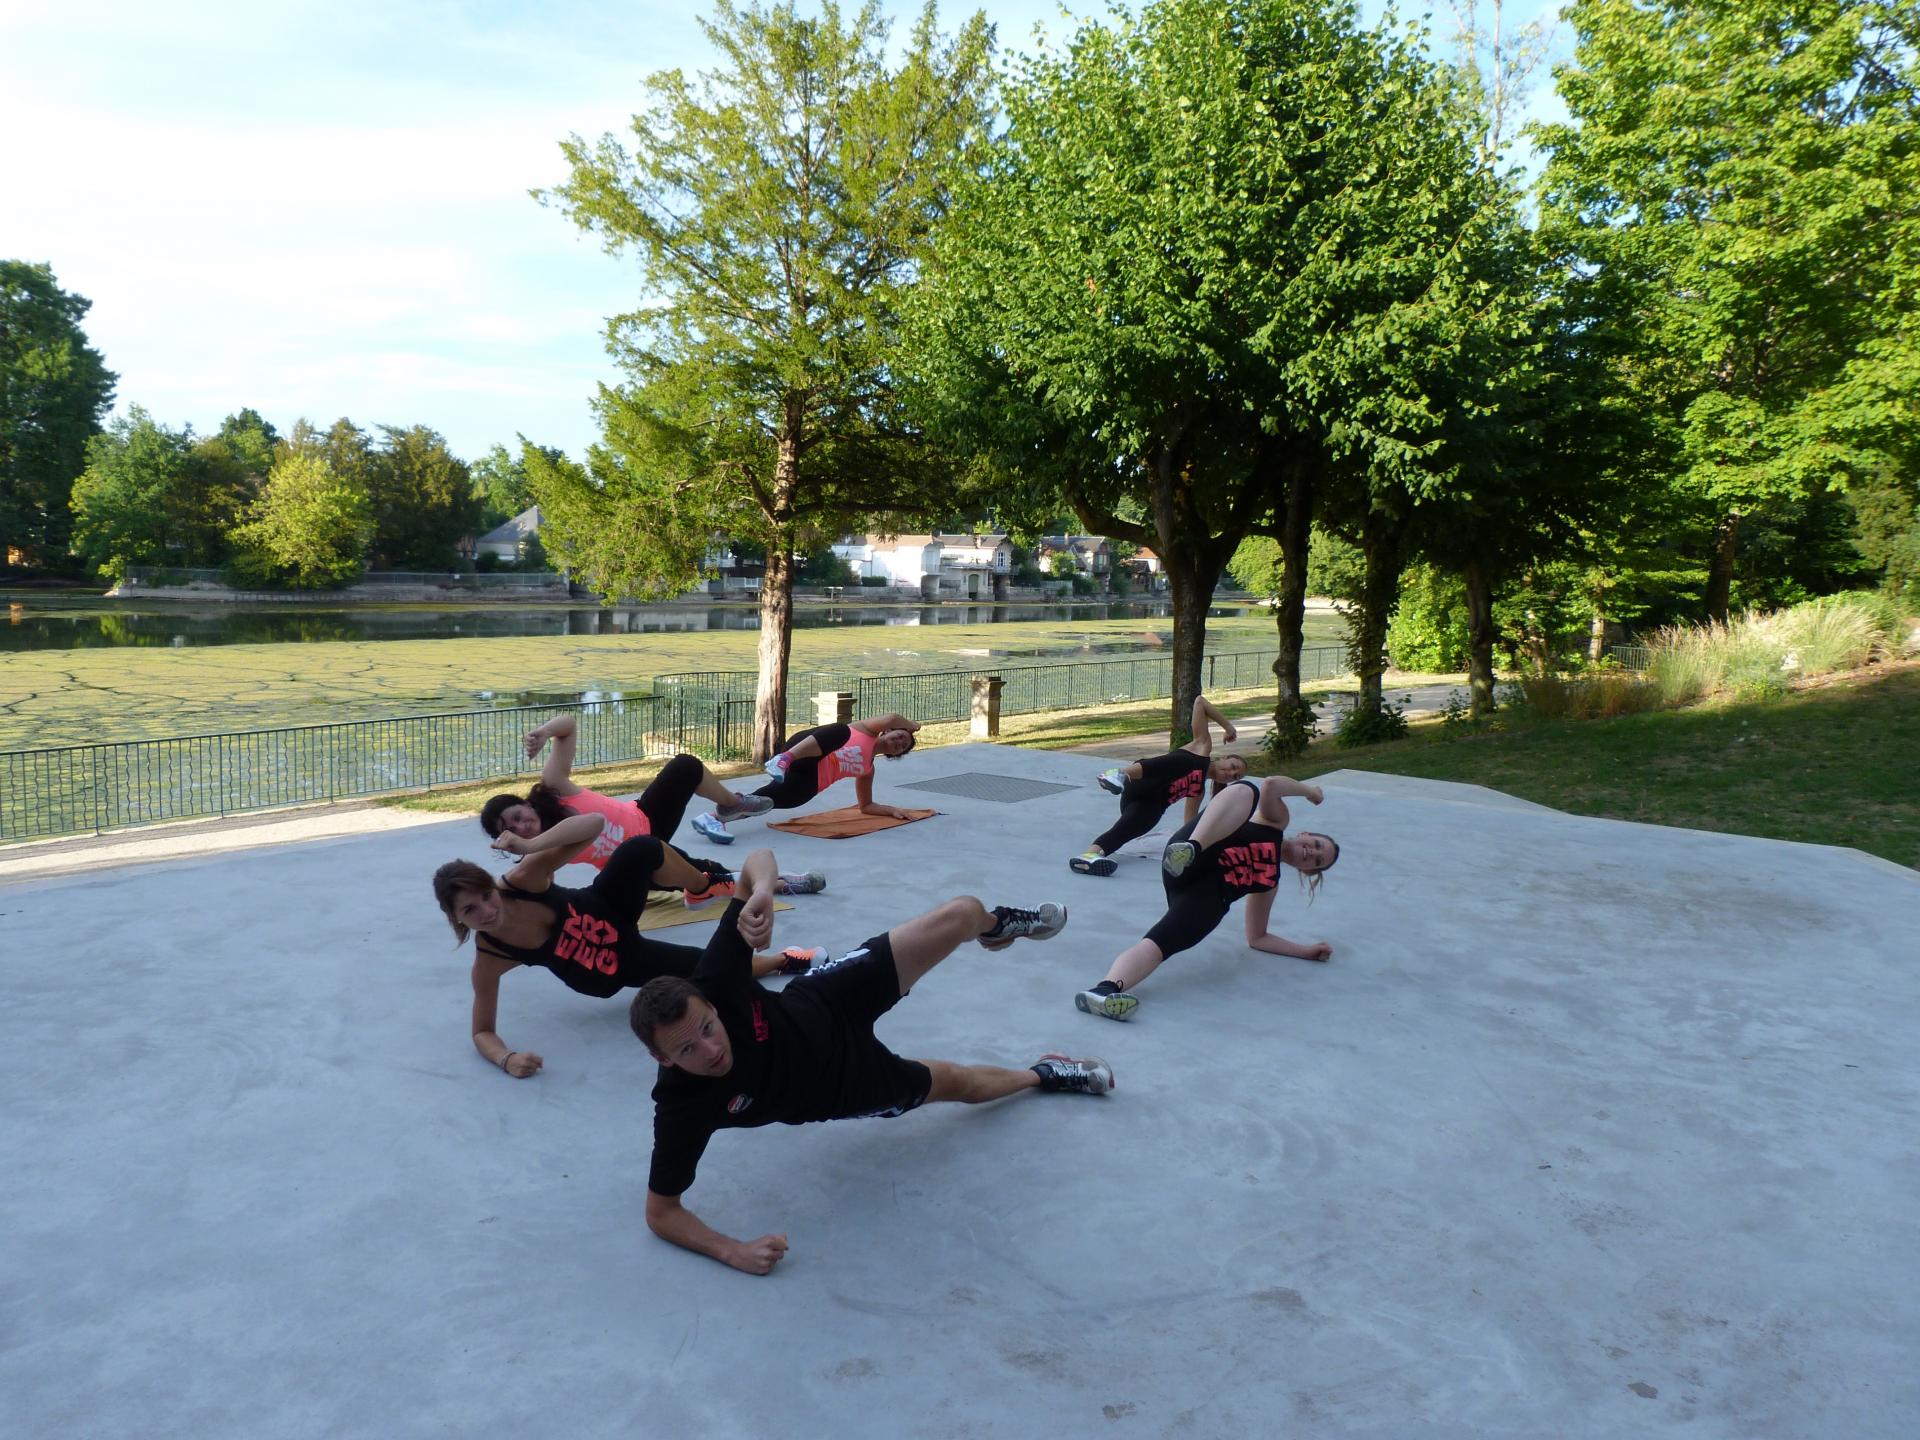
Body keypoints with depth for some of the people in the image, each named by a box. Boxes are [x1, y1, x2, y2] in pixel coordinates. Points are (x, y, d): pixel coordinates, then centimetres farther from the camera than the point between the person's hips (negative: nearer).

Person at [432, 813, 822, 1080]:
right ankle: (784, 959, 33)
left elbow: (595, 822, -35)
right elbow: (482, 1032, -16)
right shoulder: (488, 959, -29)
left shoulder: (522, 879, -31)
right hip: (613, 970, -1)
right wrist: (507, 1059, -39)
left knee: (642, 848, -29)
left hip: (608, 912, 1)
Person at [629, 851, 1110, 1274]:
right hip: (836, 1090, 0)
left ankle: (997, 925, 45)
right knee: (958, 1084, 17)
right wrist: (731, 1250, -39)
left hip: (829, 1006, 0)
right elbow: (660, 1211, -22)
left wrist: (760, 892, -54)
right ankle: (1041, 1074, 56)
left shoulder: (710, 987, -37)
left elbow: (759, 860, -30)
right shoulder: (682, 1107, -38)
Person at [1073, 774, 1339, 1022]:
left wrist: (1306, 950, 27)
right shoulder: (1276, 821, 25)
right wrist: (1309, 790, 21)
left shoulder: (1269, 882, 32)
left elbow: (1257, 938, 32)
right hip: (1187, 866, -3)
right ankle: (1189, 850, -48)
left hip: (1211, 894, 3)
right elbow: (1269, 784, 5)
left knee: (1160, 943, -31)